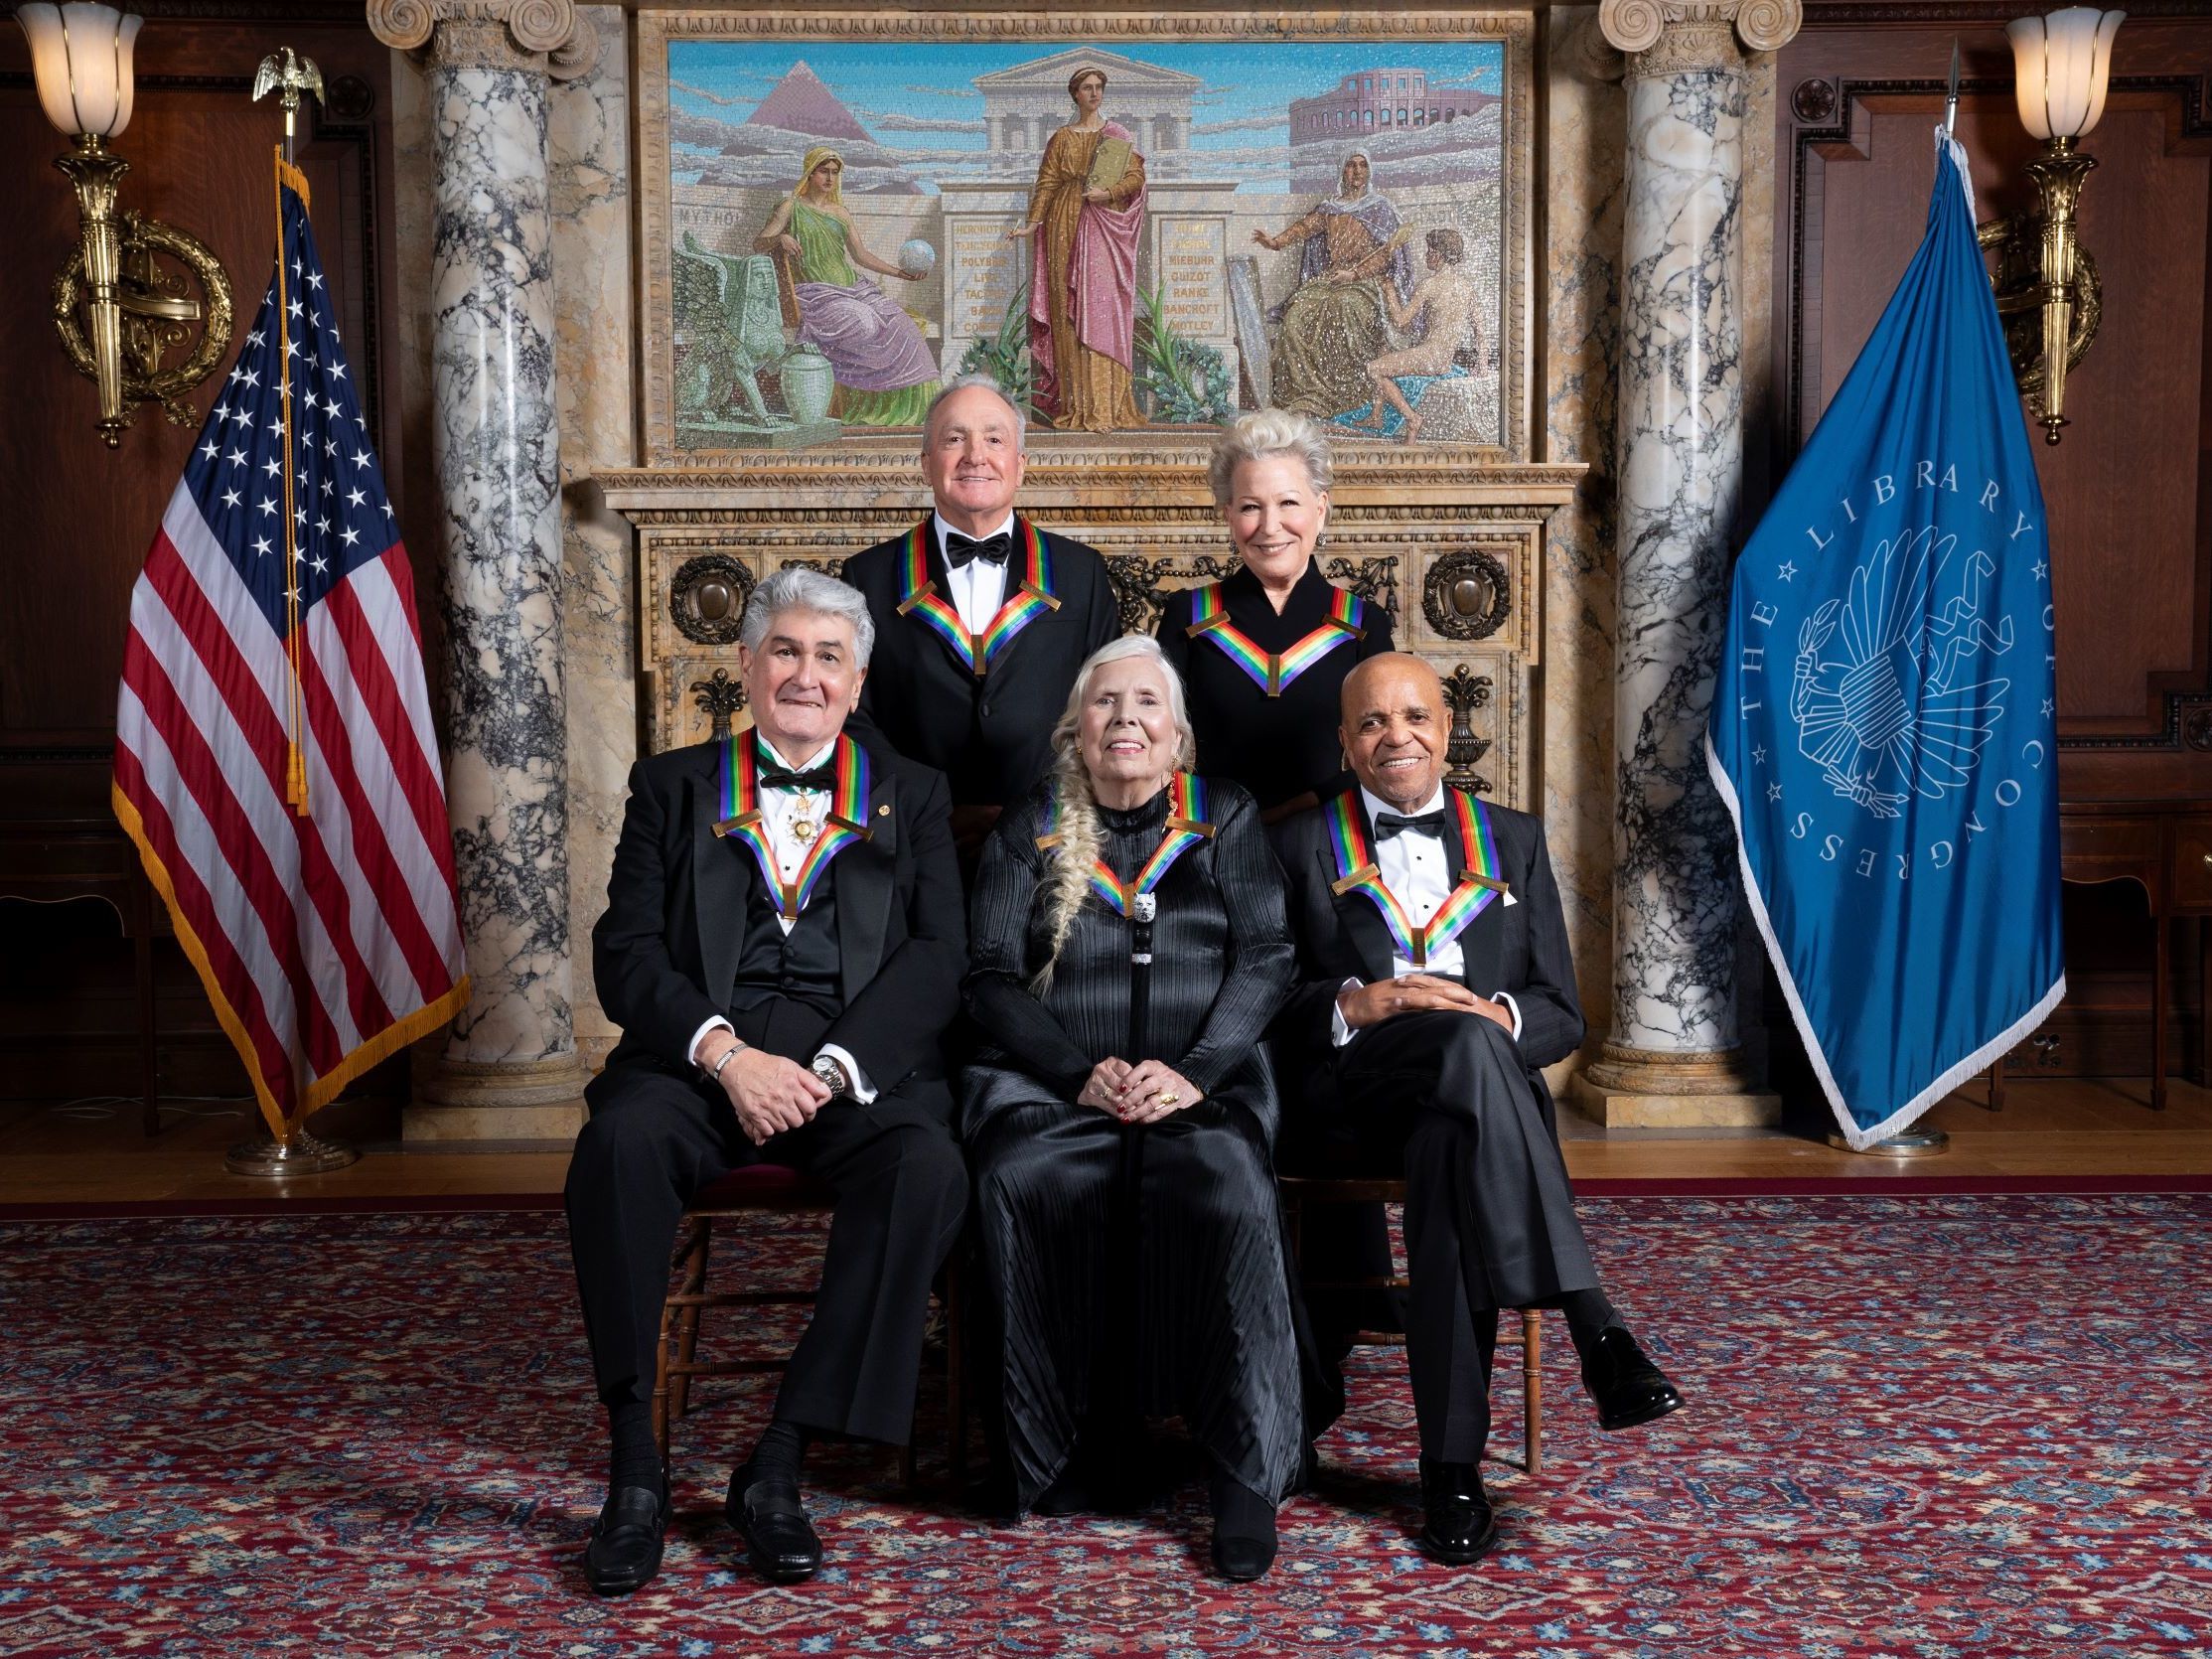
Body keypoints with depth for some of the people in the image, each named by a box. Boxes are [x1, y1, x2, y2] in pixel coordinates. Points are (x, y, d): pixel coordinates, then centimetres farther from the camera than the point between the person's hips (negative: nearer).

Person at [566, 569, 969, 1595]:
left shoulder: (910, 797, 18)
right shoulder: (673, 788, 18)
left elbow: (938, 958, 4)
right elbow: (627, 953, 4)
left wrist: (831, 1068, -13)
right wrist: (726, 1053, -14)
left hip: (859, 1064, 0)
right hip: (702, 1054, 0)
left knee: (928, 1167, -32)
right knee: (619, 1143, -32)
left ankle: (779, 1464, -23)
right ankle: (636, 1466, -21)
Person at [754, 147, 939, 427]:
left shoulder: (839, 213, 19)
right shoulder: (791, 207, 5)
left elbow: (861, 256, 20)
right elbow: (758, 245, 1)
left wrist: (899, 273, 9)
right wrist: (780, 238, -21)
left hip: (851, 287, 6)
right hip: (815, 292, -6)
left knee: (898, 328, -10)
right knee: (861, 323, -31)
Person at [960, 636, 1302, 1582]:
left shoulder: (1225, 817, 15)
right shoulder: (1028, 832, 16)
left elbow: (1265, 959, 5)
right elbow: (994, 978, 7)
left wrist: (1192, 1071, -12)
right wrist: (1082, 1074, -11)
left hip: (1201, 1082, -1)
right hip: (1050, 1083, 1)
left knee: (1218, 1183, -34)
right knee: (1025, 1179, -33)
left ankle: (1249, 1469, -23)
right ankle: (1073, 1445, -19)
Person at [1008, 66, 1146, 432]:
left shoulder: (1118, 135, 10)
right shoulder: (1061, 138, 12)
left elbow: (1136, 176, 2)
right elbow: (1047, 183, 6)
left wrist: (1108, 192, -15)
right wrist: (1032, 223, -6)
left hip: (1105, 229, -1)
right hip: (1067, 226, 2)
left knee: (1102, 307, -11)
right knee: (1069, 309, -3)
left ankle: (1105, 406, -13)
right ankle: (1075, 404, -1)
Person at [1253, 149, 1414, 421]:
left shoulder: (1381, 206, 8)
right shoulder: (1329, 207, 19)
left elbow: (1387, 250, -2)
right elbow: (1307, 227, 4)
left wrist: (1355, 273, -15)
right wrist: (1276, 241, -16)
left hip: (1367, 279, -4)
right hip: (1329, 276, 4)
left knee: (1345, 309, -36)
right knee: (1297, 315, -24)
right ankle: (1309, 392, -26)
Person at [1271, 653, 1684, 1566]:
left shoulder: (1513, 839, 22)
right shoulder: (1302, 845, 17)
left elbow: (1561, 1014, 14)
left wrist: (1502, 1015, -9)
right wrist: (1357, 1005, -14)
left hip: (1466, 1100, 2)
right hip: (1347, 1104, -1)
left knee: (1448, 1142, -37)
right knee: (1466, 1046, -36)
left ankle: (1452, 1464, -35)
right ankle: (1593, 1326, -42)